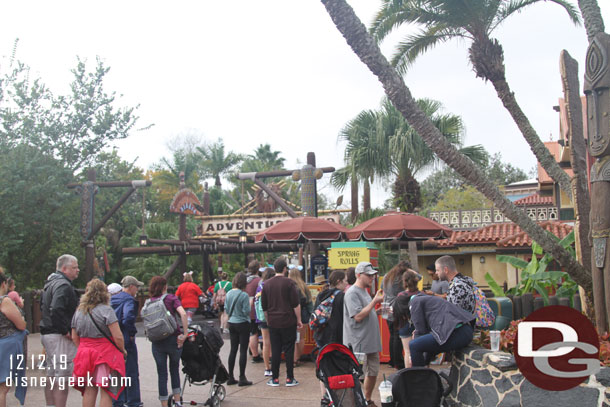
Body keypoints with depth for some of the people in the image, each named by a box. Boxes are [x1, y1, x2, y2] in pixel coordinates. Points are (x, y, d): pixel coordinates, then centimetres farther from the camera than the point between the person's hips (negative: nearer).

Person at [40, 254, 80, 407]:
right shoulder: (63, 285, -17)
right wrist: (65, 331, -21)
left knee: (51, 376, 18)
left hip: (47, 334, 11)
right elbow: (56, 309, -29)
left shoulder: (50, 283, 17)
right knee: (62, 378, -7)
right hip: (59, 337, -11)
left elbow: (43, 306, 25)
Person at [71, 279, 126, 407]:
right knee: (106, 390, -1)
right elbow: (117, 336, -15)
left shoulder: (78, 311, 8)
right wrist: (122, 350, 0)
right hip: (106, 354, -6)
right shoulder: (106, 310, -11)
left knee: (89, 390, 12)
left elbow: (74, 337, 12)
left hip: (85, 353, 6)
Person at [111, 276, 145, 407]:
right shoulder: (128, 300, -14)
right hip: (126, 342, -8)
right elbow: (128, 317, -31)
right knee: (131, 373, 3)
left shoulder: (112, 299, 11)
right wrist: (132, 332, -18)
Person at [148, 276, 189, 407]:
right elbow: (183, 314, -20)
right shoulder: (171, 298, -5)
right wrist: (185, 333, -16)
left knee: (162, 374, 9)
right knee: (174, 369, 18)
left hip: (157, 342, 2)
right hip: (173, 339, -1)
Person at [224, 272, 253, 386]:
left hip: (231, 324, 6)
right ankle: (242, 378, 1)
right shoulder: (244, 295, -17)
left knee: (233, 349, 12)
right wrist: (250, 304, 2)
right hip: (243, 323, -6)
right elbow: (246, 311, -16)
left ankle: (230, 377, 15)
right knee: (243, 350, 0)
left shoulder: (228, 294, 2)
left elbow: (226, 309, 9)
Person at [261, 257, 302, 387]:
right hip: (288, 322, -3)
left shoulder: (266, 284, 6)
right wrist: (299, 320, -1)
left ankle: (275, 379, 10)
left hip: (273, 323, 3)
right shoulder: (289, 283, -7)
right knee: (289, 350, 3)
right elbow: (296, 304, -8)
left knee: (275, 351, 7)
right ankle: (289, 379, 5)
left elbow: (264, 307, 12)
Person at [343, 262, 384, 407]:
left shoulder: (364, 291, 15)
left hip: (371, 341, 10)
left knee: (373, 372, 16)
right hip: (358, 343, -10)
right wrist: (375, 301, -20)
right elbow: (358, 316, -22)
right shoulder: (352, 293, -15)